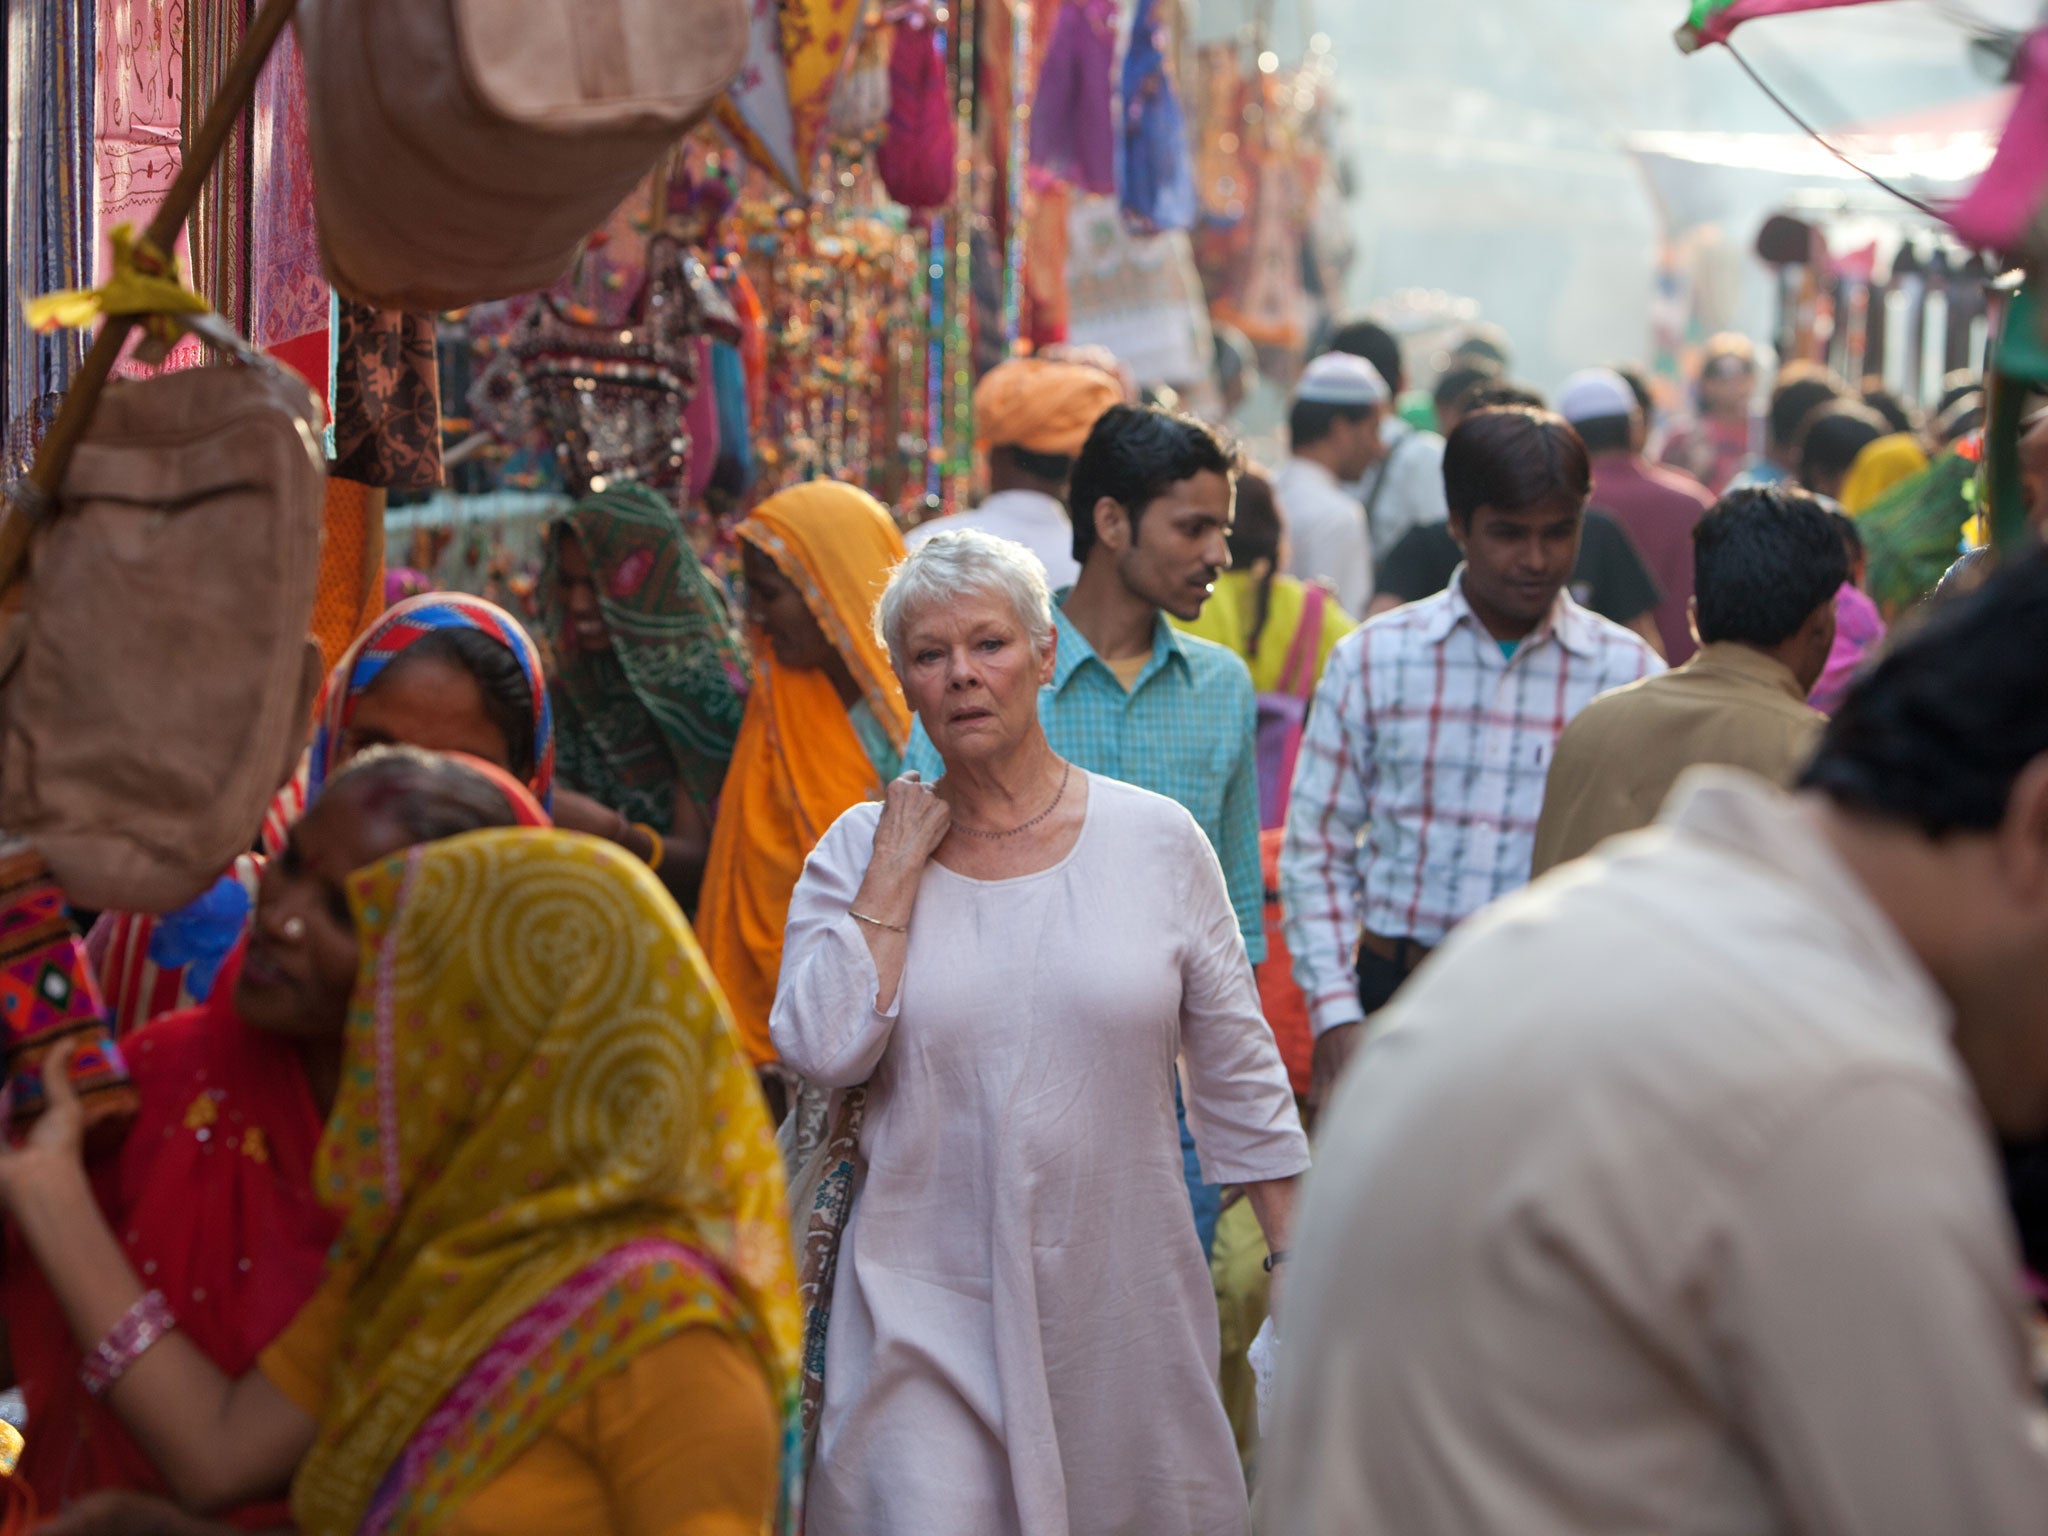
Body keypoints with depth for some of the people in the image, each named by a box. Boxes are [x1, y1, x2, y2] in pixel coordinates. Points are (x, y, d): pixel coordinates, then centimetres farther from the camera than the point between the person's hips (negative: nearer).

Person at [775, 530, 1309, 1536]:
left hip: (1120, 1294, 1)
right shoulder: (857, 852, 2)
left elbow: (1239, 1069, 7)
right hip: (927, 1305, -1)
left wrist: (1294, 1257, 6)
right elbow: (823, 1051, -12)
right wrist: (895, 872, -9)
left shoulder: (1158, 841, 1)